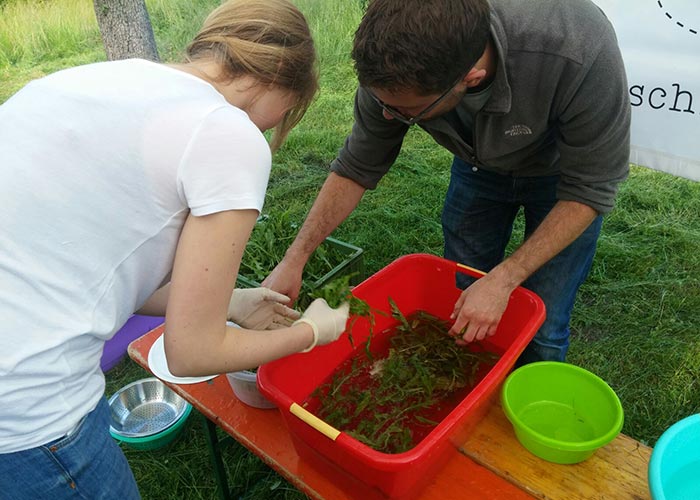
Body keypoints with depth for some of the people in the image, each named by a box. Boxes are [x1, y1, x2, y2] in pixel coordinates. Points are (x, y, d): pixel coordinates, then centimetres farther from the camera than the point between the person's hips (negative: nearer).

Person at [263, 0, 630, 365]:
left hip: (562, 171, -2)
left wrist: (502, 280, -33)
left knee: (541, 329, -3)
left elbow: (589, 191, -29)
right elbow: (356, 168, -15)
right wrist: (294, 259, -17)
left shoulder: (578, 51, -41)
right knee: (457, 308, 10)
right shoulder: (395, 71, -30)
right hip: (480, 166, 3)